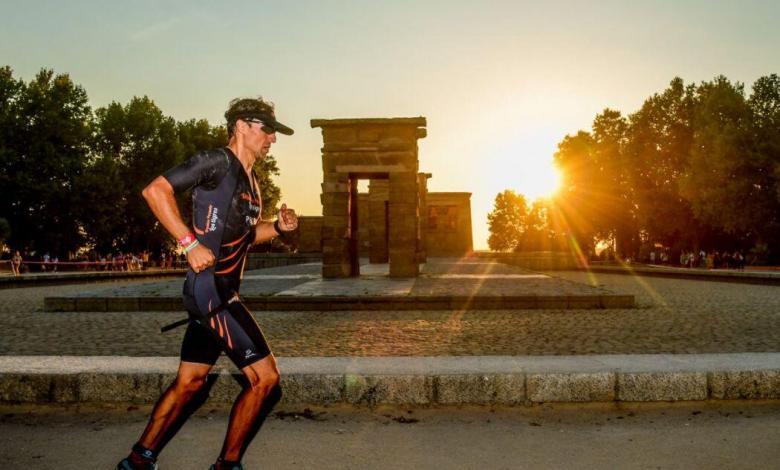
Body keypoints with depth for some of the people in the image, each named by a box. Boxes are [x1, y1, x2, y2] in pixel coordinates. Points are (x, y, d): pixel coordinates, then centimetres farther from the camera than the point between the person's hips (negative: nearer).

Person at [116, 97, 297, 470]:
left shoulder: (249, 180, 18)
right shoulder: (218, 162, -10)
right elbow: (155, 190, -17)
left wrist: (277, 227, 8)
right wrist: (190, 243, -21)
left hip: (221, 292, 10)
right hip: (211, 288, -10)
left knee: (189, 382, 16)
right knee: (265, 377, -8)